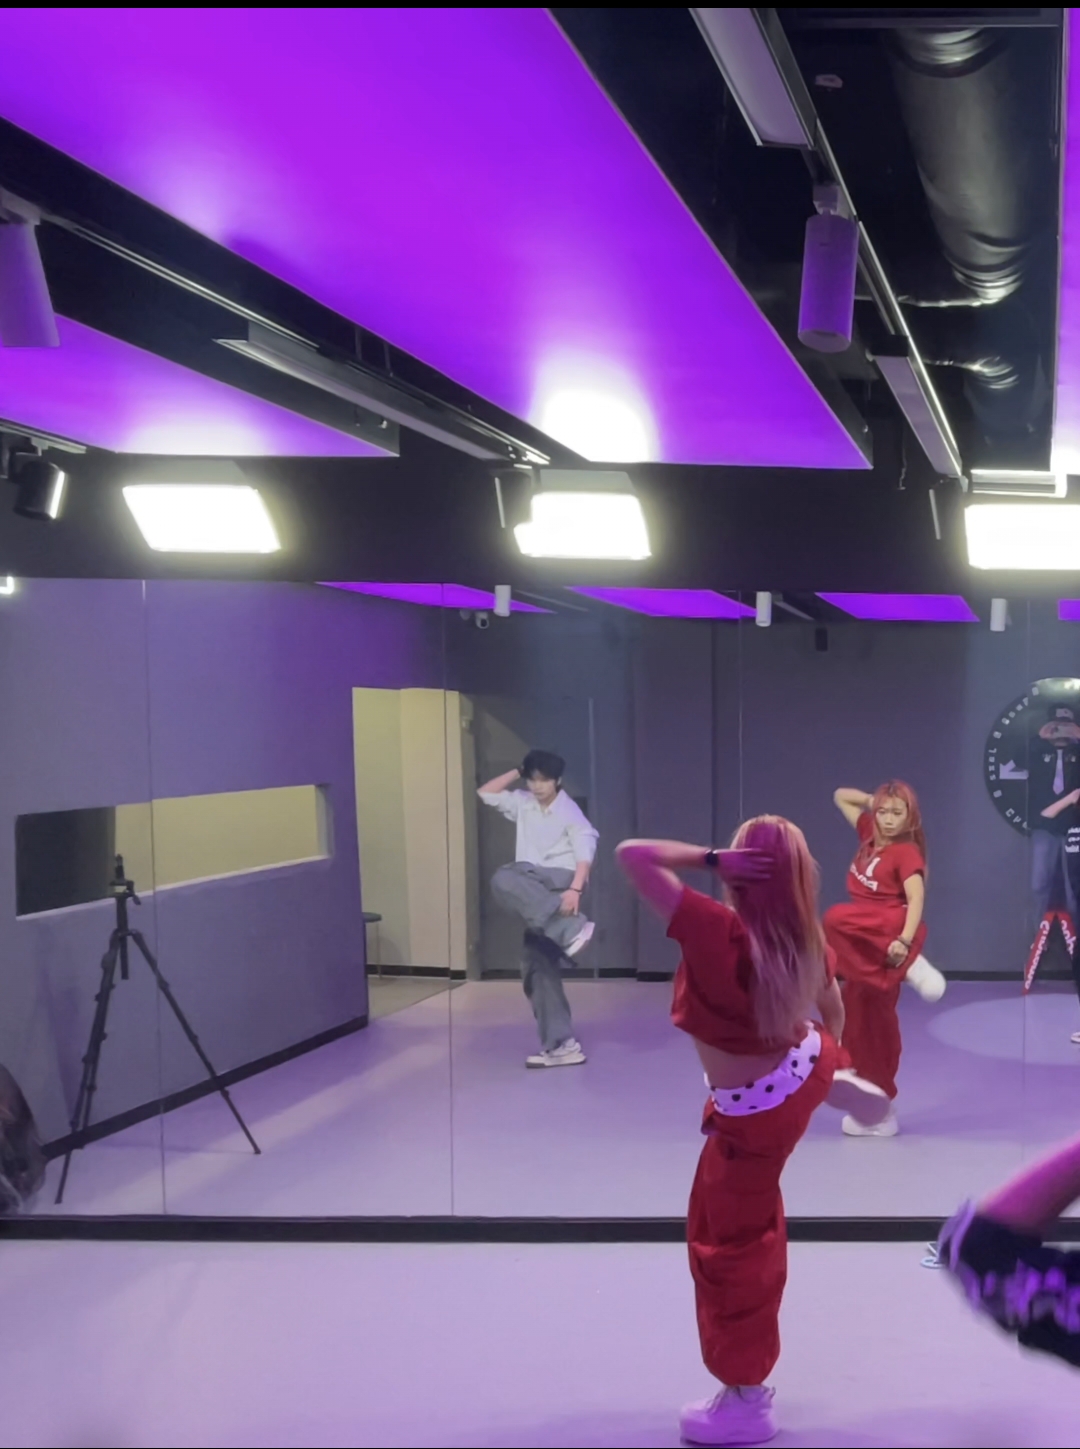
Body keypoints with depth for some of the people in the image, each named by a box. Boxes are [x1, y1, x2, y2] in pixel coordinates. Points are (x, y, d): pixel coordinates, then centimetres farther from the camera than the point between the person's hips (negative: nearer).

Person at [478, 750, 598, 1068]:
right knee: (537, 969, 2)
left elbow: (585, 849, -16)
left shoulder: (569, 811, -5)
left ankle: (571, 927, -35)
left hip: (558, 883, -7)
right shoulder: (523, 803, 14)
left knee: (504, 880, -34)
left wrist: (575, 889, -30)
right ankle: (561, 1044, 5)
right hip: (536, 898, 7)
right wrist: (516, 772, 10)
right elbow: (486, 793, 18)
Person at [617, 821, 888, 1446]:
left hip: (751, 1117, -6)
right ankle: (847, 1089, 75)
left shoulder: (717, 930, -34)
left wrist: (709, 857, -27)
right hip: (805, 1071, 6)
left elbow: (632, 854, -34)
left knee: (734, 1244, 9)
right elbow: (833, 1014, 8)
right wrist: (827, 1054, 28)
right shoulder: (808, 939, -13)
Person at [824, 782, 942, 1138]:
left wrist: (905, 941, -32)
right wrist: (873, 801, 10)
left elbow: (916, 898, -21)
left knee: (836, 918, -35)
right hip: (863, 946, 8)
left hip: (884, 933, -8)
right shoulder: (870, 835, 10)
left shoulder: (907, 852, -9)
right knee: (863, 1023, 10)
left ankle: (910, 964, -23)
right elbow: (840, 797, 22)